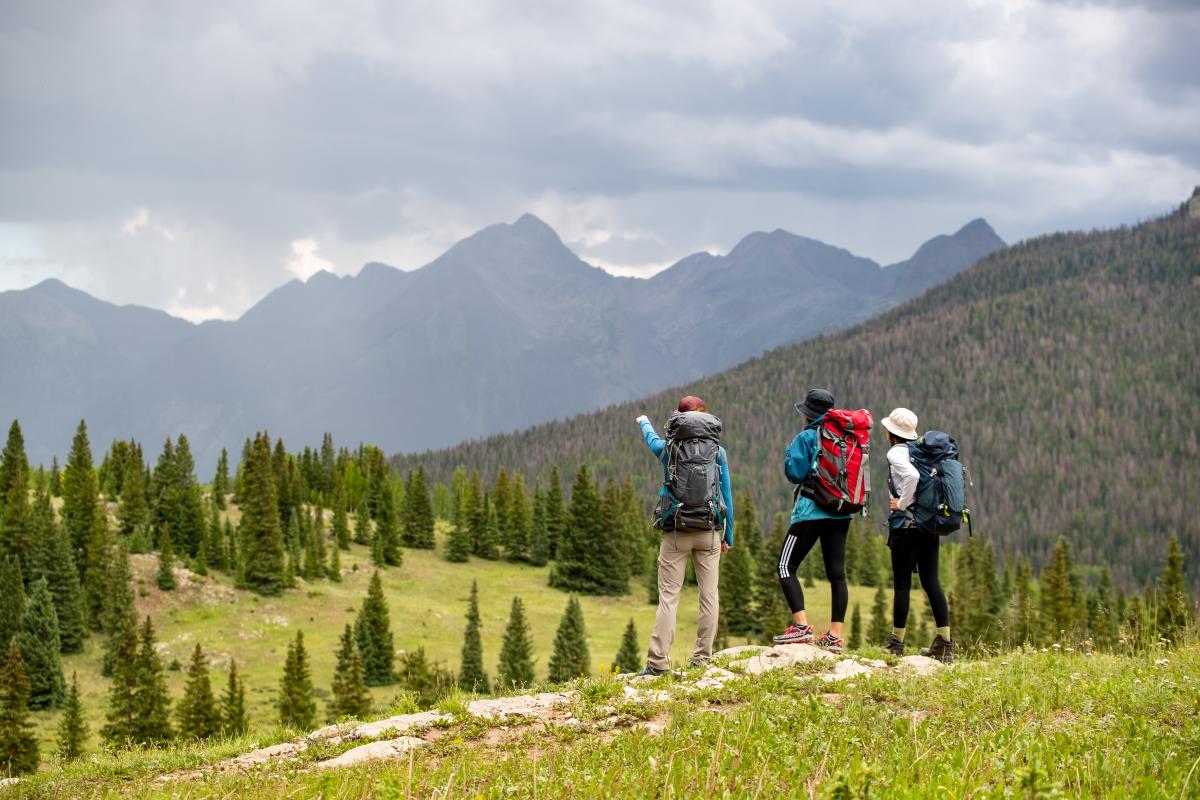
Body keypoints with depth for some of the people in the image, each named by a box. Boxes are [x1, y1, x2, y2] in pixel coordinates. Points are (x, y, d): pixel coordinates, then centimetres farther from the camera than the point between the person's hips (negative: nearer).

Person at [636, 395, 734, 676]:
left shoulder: (668, 448, 3)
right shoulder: (718, 452, 3)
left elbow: (651, 438, 28)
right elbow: (727, 497, 7)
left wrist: (643, 422, 52)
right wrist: (728, 537, 15)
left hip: (676, 533, -1)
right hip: (709, 532, 1)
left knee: (668, 597, -2)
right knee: (709, 595, 6)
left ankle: (658, 661, -7)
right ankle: (702, 658, 5)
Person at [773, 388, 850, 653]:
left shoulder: (807, 437, -8)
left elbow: (795, 472, -11)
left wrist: (789, 452, 6)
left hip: (811, 512, -6)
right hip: (841, 513, 6)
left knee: (786, 566, 0)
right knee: (836, 573, 5)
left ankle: (801, 626, -14)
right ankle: (835, 635, 2)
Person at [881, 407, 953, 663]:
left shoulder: (896, 452, -8)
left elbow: (912, 475, -28)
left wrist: (902, 503, -15)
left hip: (906, 524, -7)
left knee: (901, 583, 1)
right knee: (931, 581, 7)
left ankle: (897, 643, 6)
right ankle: (945, 644, 2)